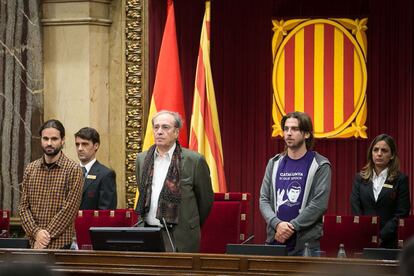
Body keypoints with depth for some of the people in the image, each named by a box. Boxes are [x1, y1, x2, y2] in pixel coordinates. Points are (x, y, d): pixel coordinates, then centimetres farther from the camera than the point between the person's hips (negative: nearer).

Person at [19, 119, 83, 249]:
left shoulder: (73, 170, -4)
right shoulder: (30, 169, 9)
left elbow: (70, 208, -10)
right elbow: (23, 206, 7)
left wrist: (47, 235, -13)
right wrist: (36, 232, -9)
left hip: (61, 243, -3)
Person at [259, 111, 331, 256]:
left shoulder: (320, 166, -1)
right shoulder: (274, 164, 13)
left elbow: (319, 204, -10)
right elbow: (263, 199, 7)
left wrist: (291, 227, -15)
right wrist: (277, 223, -12)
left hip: (305, 244, -3)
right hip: (274, 241, 4)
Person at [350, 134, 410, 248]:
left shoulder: (400, 180, 2)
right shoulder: (360, 178, 10)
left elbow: (401, 214, -4)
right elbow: (355, 210, 4)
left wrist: (381, 237, -14)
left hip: (389, 242, -2)